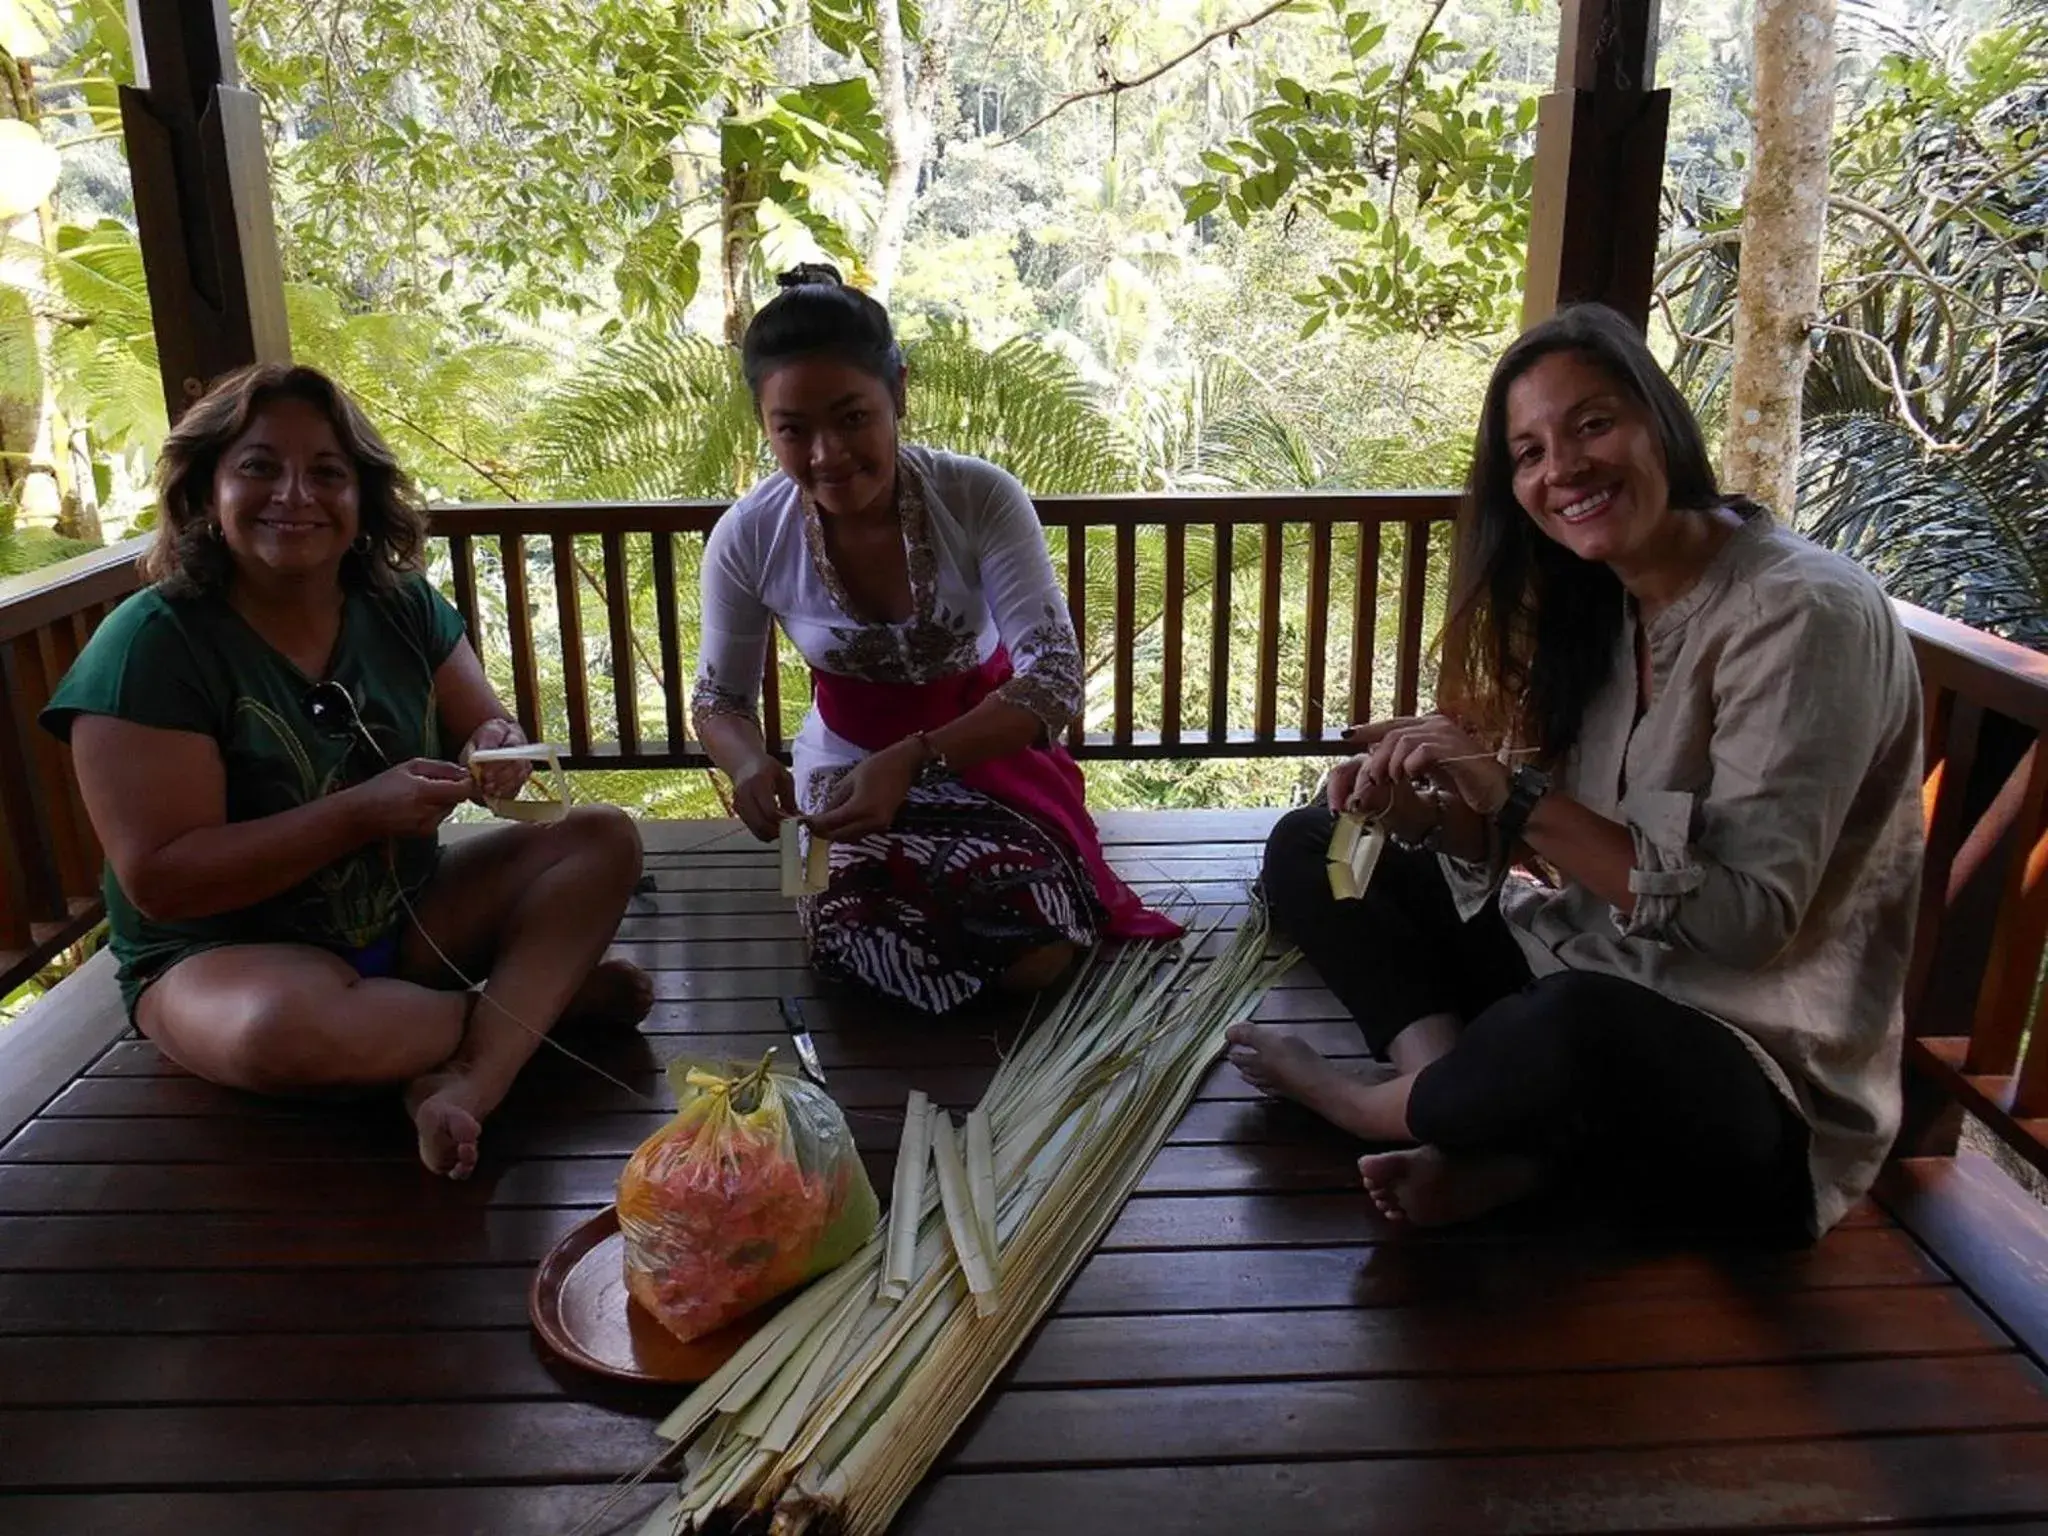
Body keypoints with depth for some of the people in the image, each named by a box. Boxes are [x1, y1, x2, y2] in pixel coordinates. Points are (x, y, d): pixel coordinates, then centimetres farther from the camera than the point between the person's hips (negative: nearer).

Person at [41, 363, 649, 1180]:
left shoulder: (401, 606, -1)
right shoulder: (151, 644, -17)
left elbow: (491, 730, 6)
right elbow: (159, 879, -21)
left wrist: (498, 752, -21)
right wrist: (361, 812, -29)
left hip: (409, 912, 6)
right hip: (226, 957, -5)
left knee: (604, 837, -11)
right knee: (282, 1029, -40)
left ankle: (466, 1085, -31)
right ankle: (544, 995, -13)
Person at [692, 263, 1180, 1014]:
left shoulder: (981, 499, -23)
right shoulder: (747, 539, -16)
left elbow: (1056, 677, -25)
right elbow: (720, 697, -2)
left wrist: (912, 760, -39)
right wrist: (749, 764, -27)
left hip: (987, 753, -1)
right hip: (848, 767, 1)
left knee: (1035, 957, -22)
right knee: (868, 951, -26)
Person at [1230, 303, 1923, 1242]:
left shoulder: (1805, 615, -18)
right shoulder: (1592, 609, 6)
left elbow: (1749, 917, -24)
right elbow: (1531, 847, 4)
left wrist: (1517, 799, -27)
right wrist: (1431, 812, -17)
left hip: (1759, 1084, -8)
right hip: (1578, 970, 8)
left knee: (1575, 1024, -42)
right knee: (1307, 849, 4)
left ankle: (1381, 1107, -6)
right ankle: (1478, 1129, -16)